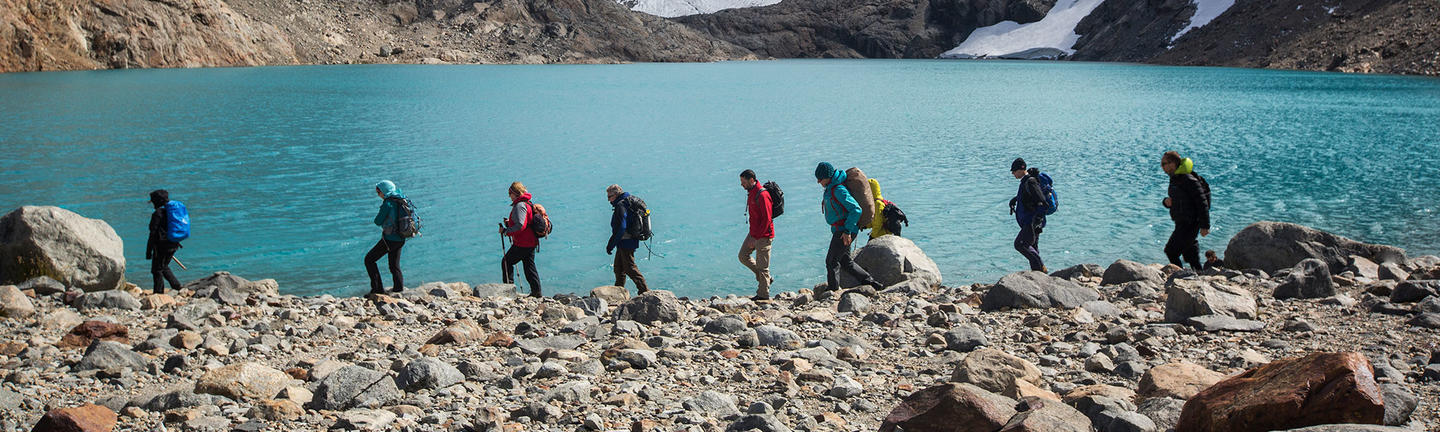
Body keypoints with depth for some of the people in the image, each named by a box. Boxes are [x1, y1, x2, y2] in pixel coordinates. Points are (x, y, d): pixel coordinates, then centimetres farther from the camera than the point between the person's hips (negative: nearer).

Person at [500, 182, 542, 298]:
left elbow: (520, 226, -26)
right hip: (531, 242, 10)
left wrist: (506, 231, -18)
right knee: (529, 266, 13)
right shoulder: (528, 204, 15)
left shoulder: (520, 205, -17)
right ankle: (536, 291, 12)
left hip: (522, 244, -10)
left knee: (506, 262, 2)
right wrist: (510, 223, 15)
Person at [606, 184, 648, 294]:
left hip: (626, 243, -10)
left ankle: (644, 290, -5)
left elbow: (621, 228, -25)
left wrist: (610, 245, -21)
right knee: (619, 267, 18)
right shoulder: (628, 202, 14)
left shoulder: (621, 205, -18)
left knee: (630, 268, -5)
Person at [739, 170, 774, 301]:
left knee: (762, 265, -1)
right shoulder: (751, 193, 8)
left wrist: (755, 238, -21)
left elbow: (767, 219, -23)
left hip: (763, 235, -10)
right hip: (753, 233, 10)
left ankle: (763, 295, 10)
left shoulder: (762, 195, -22)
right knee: (743, 256, 12)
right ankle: (766, 278, 22)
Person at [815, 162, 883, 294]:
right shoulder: (830, 188, 10)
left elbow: (856, 209, -24)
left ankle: (832, 290, 1)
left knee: (831, 261, -6)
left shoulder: (839, 190, -21)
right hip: (839, 230, 10)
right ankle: (871, 283, 18)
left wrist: (847, 231, -24)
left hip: (844, 231, -10)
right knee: (845, 261, 15)